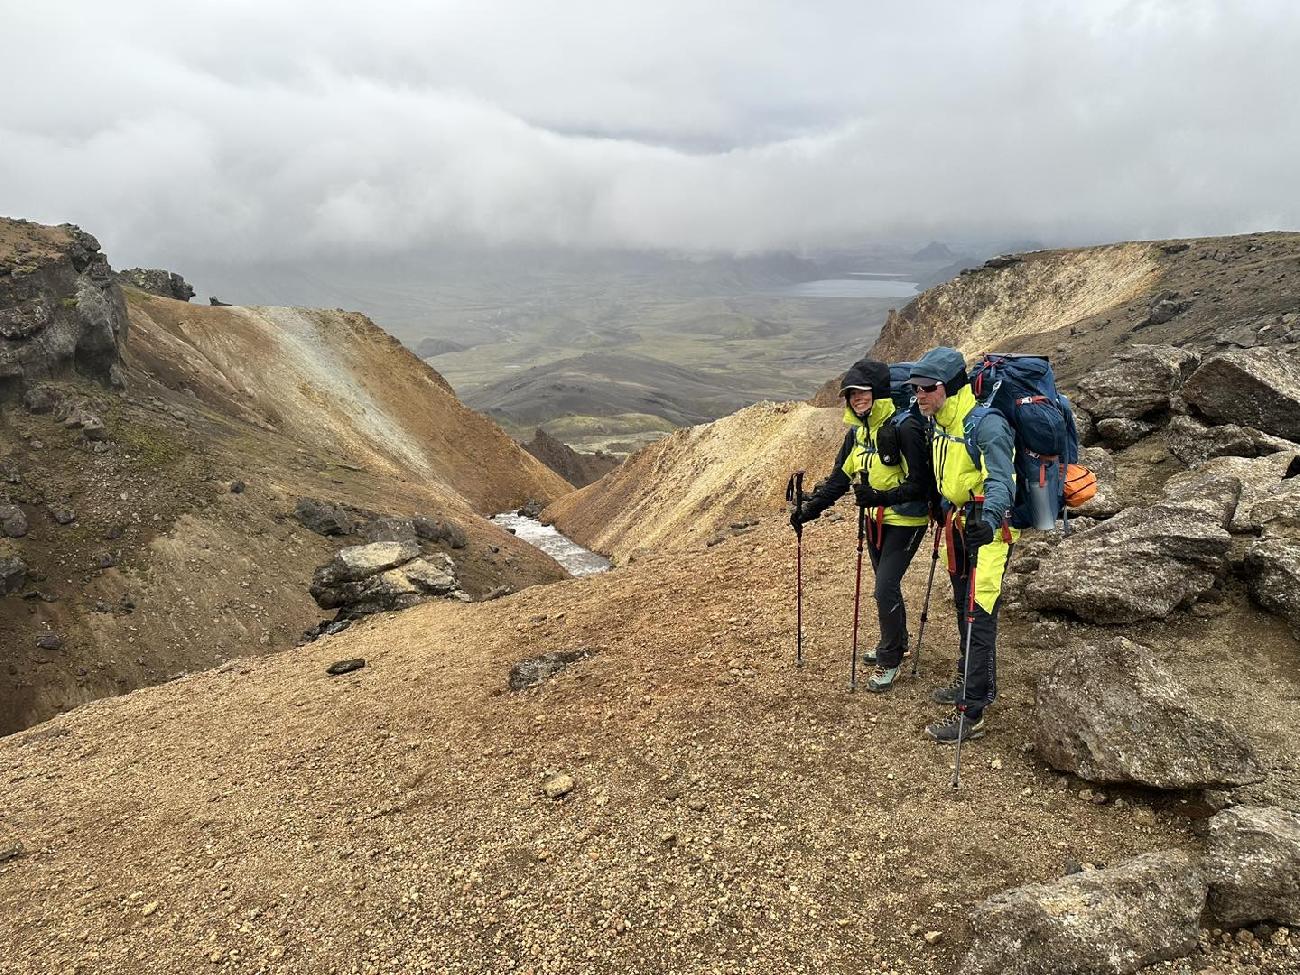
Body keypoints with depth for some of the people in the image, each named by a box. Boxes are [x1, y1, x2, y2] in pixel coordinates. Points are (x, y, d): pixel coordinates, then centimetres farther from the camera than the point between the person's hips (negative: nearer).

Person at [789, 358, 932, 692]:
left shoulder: (904, 428, -21)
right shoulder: (857, 433, 3)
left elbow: (919, 483, -22)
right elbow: (839, 478, 4)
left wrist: (881, 497, -34)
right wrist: (809, 509, -6)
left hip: (905, 521, -7)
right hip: (876, 519, 8)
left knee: (885, 588, -10)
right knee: (886, 585, 18)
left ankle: (889, 660, 7)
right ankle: (896, 642, 39)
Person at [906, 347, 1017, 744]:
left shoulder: (987, 425, -23)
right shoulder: (937, 423, 4)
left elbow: (1001, 481, -34)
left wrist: (989, 518, -50)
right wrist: (943, 511, 25)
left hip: (988, 531, -9)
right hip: (958, 526, 9)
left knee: (979, 618, -6)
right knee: (963, 610, 20)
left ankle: (971, 713, 0)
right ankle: (967, 682, 38)